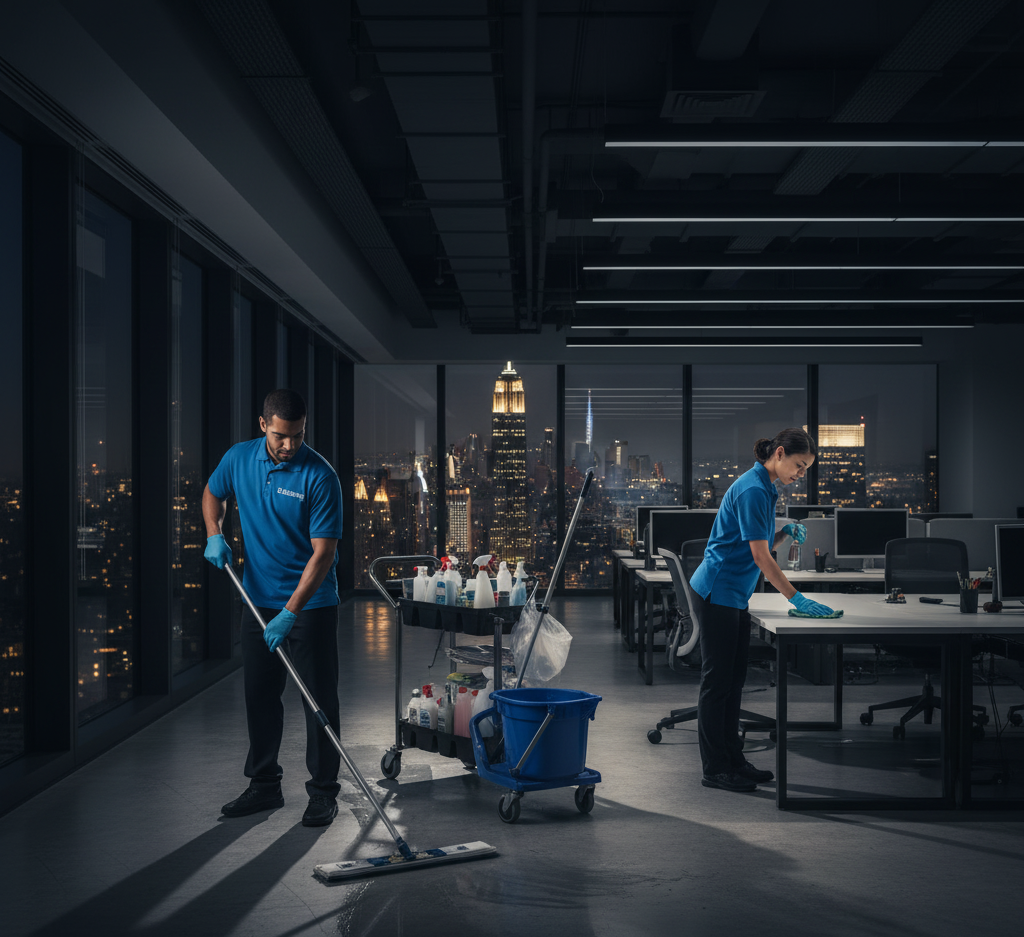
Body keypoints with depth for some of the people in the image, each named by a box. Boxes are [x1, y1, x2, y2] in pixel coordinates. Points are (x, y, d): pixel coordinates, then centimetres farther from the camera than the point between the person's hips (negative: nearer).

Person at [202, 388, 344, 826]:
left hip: (310, 603, -5)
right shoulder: (239, 458, -3)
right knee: (259, 693, 11)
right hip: (258, 598, 5)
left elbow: (323, 552, -21)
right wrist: (214, 535, 0)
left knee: (320, 698, 0)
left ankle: (323, 791, 10)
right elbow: (213, 493, 19)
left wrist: (290, 613, -26)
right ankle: (264, 785, 24)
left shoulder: (320, 476, -19)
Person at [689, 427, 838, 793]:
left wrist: (785, 533, -1)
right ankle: (714, 769, 4)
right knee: (717, 681, -3)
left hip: (735, 596, 10)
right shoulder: (752, 490, -19)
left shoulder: (766, 488, 12)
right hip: (718, 593, -10)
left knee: (733, 681, 13)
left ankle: (733, 760, 20)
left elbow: (763, 546, 18)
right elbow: (760, 557, -21)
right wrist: (797, 598, -22)